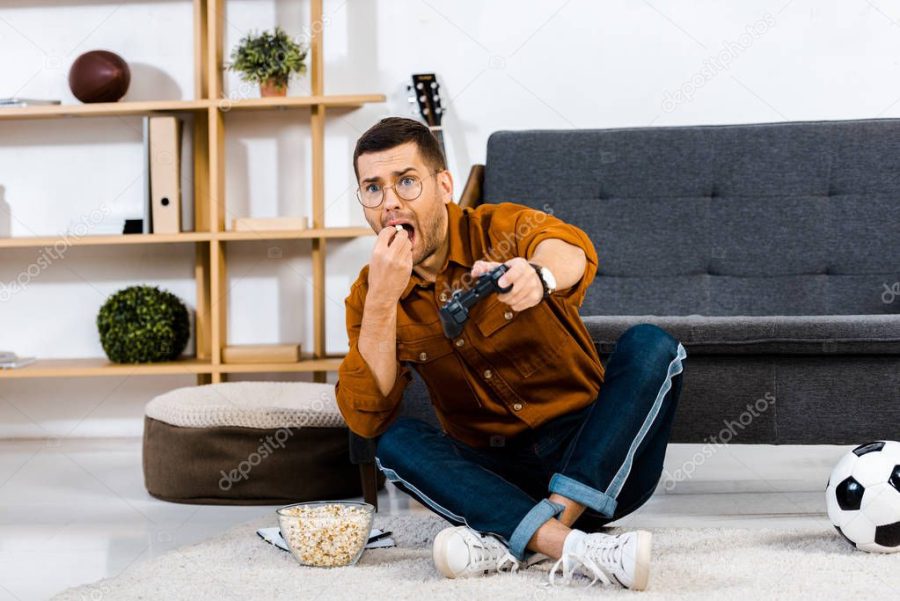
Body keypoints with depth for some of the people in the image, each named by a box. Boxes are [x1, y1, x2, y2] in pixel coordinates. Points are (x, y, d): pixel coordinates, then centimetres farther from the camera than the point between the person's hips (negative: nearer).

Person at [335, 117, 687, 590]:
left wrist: (539, 275, -57)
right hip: (496, 475, 1)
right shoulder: (369, 294, 0)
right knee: (394, 443, -23)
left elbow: (573, 251, -32)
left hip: (594, 462, -1)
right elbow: (366, 419, -13)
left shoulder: (501, 229, -8)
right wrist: (382, 300, -25)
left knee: (649, 345, -24)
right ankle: (570, 544, -38)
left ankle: (516, 542, -32)